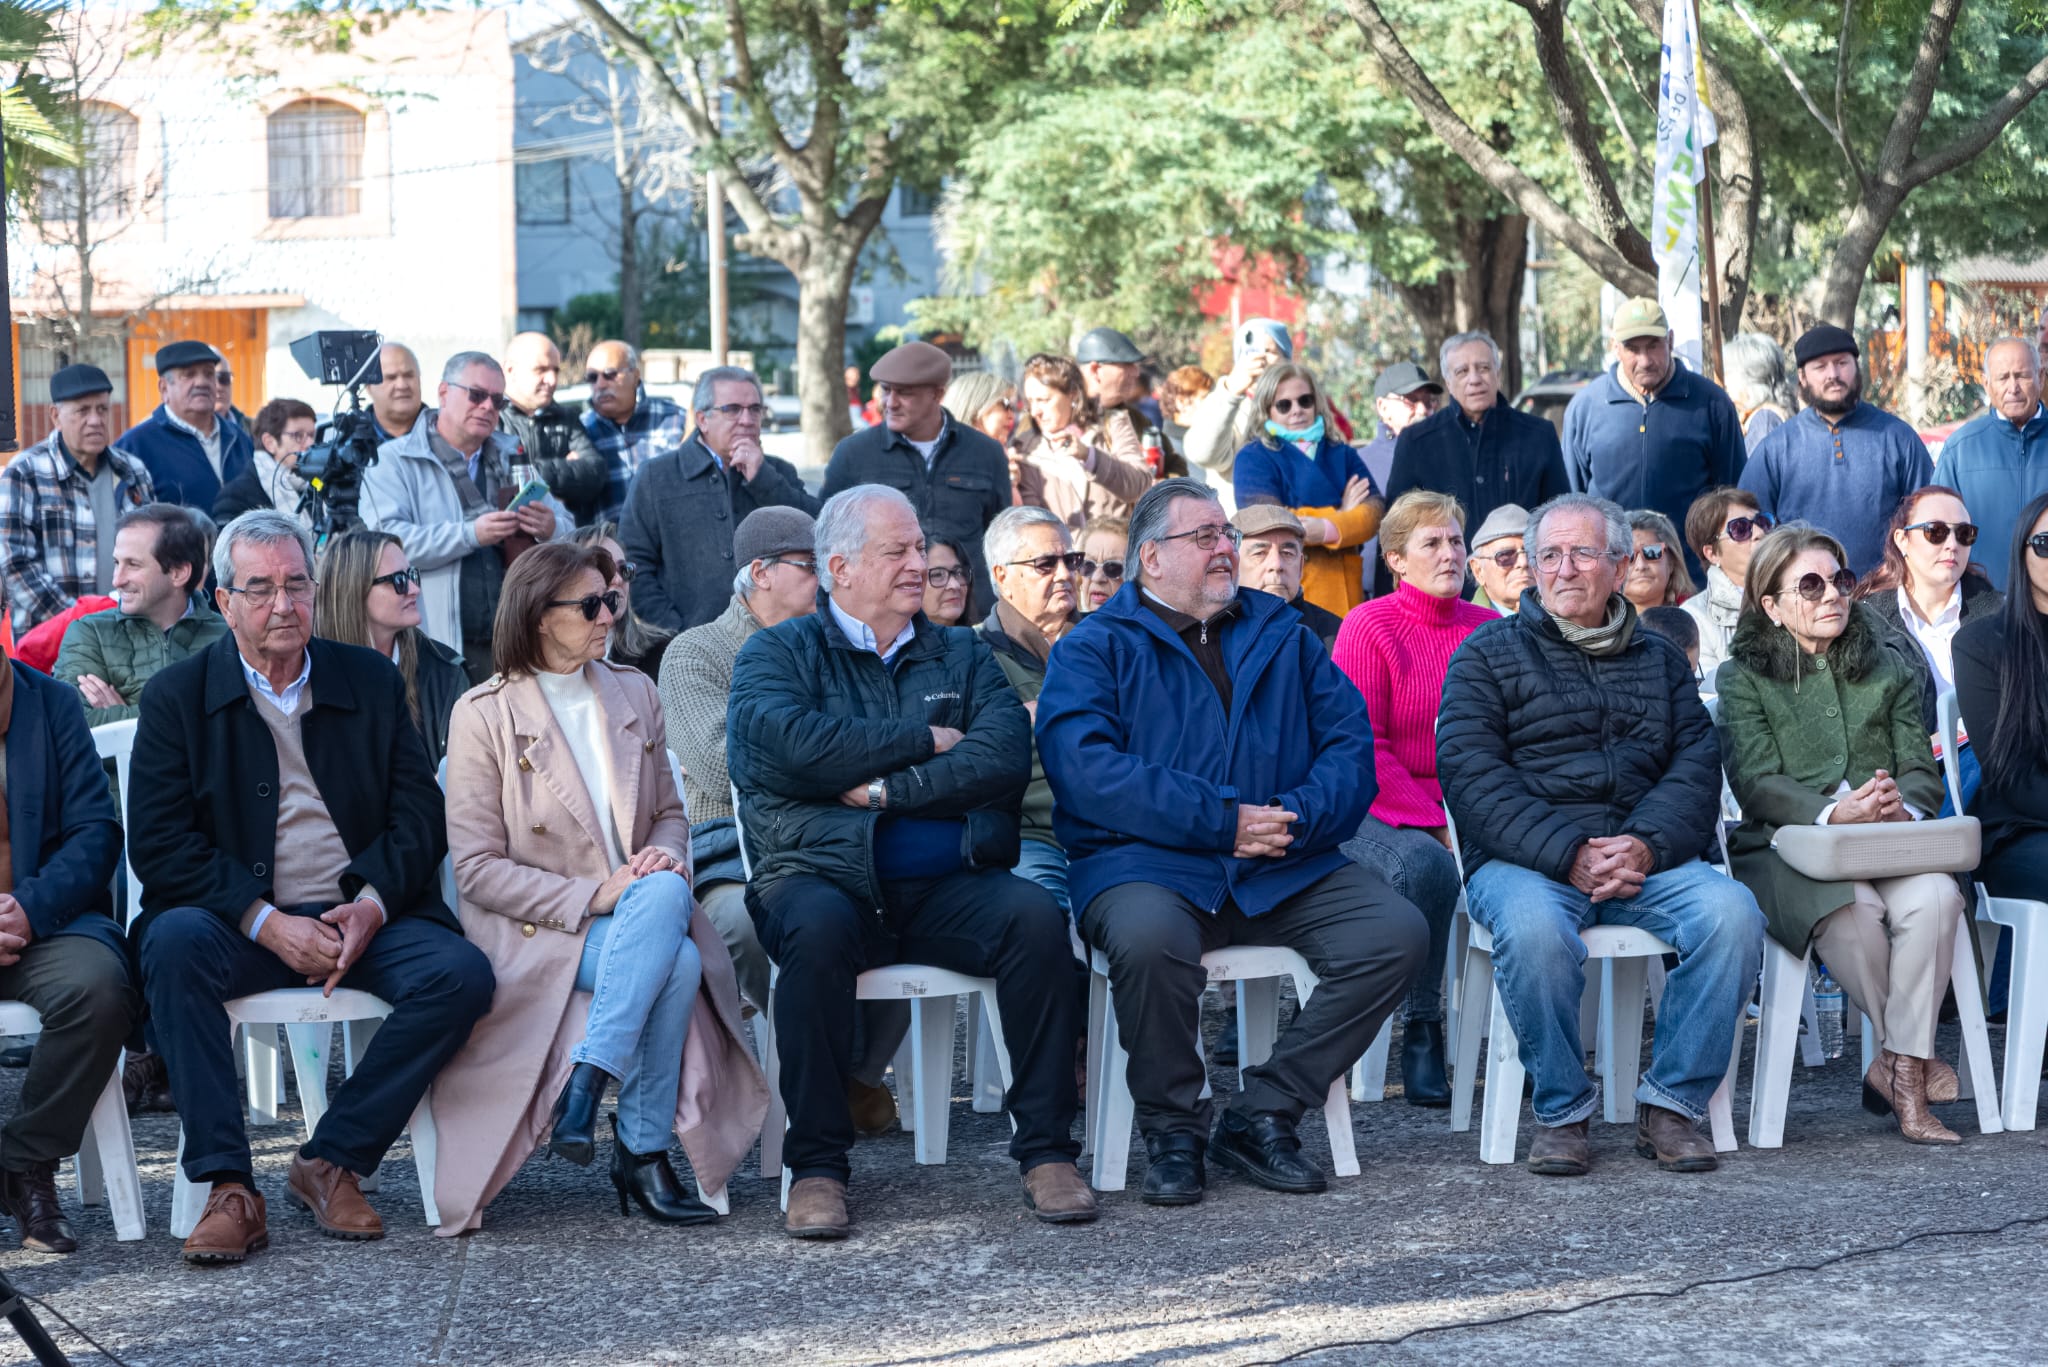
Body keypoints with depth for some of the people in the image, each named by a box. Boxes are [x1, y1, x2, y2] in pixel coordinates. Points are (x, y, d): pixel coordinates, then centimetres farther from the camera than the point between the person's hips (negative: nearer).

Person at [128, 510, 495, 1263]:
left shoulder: (372, 682, 12)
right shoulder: (177, 695, 4)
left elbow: (420, 814, 7)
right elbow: (158, 845, -5)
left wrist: (372, 905, -13)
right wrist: (266, 921, -17)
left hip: (362, 917, 2)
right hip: (239, 922, -2)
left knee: (462, 973, -25)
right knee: (172, 942, -34)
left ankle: (331, 1159, -12)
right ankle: (227, 1186, -30)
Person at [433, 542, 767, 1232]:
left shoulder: (635, 694, 13)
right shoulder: (483, 714, -3)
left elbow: (669, 811, 19)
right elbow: (476, 869, -7)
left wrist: (668, 854, -7)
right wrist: (593, 896, -18)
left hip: (642, 914, 5)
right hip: (536, 934, -5)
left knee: (665, 889, -34)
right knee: (676, 961, -33)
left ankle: (588, 1080, -29)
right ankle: (641, 1150, -24)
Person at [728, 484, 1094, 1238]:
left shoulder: (962, 655, 19)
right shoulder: (778, 654, 11)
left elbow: (1006, 756, 0)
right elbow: (787, 746, -11)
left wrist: (885, 788, -9)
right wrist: (924, 740, -3)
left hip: (945, 885, 3)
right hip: (822, 873, -2)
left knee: (1035, 914, -26)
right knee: (818, 928, -35)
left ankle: (1047, 1148, -18)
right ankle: (816, 1163, -24)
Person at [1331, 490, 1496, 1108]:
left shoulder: (1486, 628, 12)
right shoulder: (1369, 627, -2)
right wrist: (1434, 825, -16)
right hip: (1380, 811, -4)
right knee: (1427, 868, -36)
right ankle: (1421, 1034, -19)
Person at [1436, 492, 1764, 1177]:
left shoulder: (1661, 660, 22)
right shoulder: (1487, 654, 11)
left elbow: (1696, 766, 7)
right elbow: (1474, 777, -3)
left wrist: (1645, 846, -14)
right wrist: (1570, 855, -16)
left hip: (1646, 857, 3)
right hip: (1523, 859, -3)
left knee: (1732, 911, -27)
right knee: (1534, 927, -36)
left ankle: (1672, 1102, -13)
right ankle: (1561, 1110, -15)